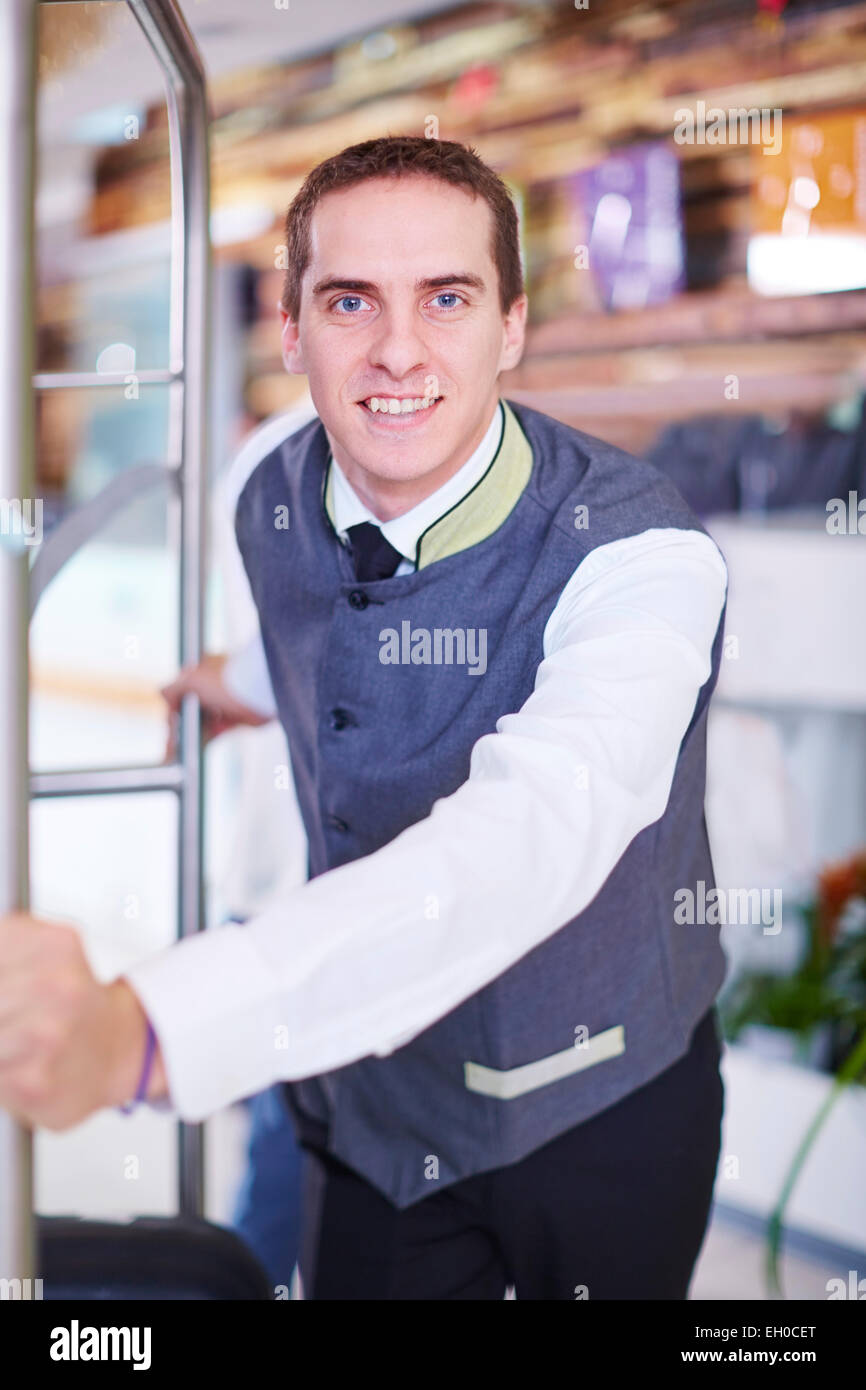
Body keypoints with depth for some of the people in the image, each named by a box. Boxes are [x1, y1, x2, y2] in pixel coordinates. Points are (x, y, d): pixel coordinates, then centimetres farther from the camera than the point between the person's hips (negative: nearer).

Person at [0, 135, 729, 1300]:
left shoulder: (638, 557, -30)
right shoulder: (273, 509, -9)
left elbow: (529, 841, -49)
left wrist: (139, 1027, -62)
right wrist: (250, 678, 38)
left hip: (594, 1117, -4)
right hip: (364, 1105, 4)